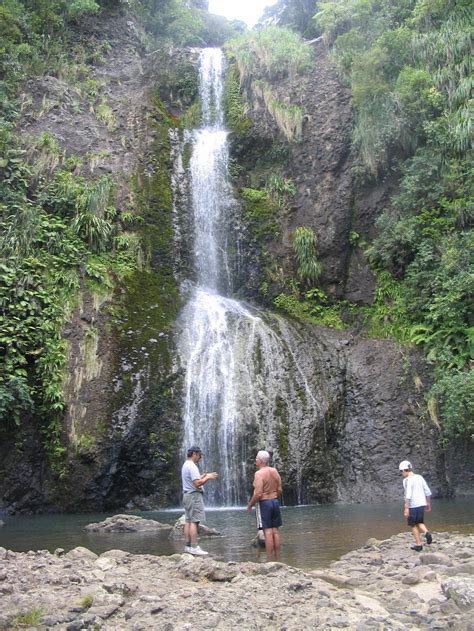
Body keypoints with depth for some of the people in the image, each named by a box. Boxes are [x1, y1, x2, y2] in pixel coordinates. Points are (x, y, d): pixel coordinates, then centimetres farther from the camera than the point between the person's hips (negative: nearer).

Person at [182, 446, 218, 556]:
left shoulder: (186, 465, 16)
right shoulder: (192, 466, -16)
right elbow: (197, 484, -23)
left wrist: (204, 476, 14)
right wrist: (207, 478, -11)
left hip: (187, 495, 11)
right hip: (194, 496, -11)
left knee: (188, 521, 9)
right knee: (194, 522, -11)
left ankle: (187, 545, 11)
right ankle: (194, 547, -12)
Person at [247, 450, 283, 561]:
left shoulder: (259, 473, -15)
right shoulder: (274, 471, 5)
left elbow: (258, 494, -20)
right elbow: (279, 490, 7)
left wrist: (250, 505, -7)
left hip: (264, 503, -7)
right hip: (275, 501, 7)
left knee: (268, 531, -4)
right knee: (276, 530, 10)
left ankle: (270, 560, -1)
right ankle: (277, 559, 15)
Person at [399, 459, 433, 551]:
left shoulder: (407, 480, -12)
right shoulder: (420, 477, 8)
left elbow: (408, 495, -21)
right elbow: (428, 492, 11)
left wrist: (406, 508, -20)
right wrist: (428, 504, 20)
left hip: (412, 506, -6)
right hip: (422, 504, 6)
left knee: (413, 525, 9)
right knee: (420, 522, 21)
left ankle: (418, 545, 13)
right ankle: (427, 532, -7)